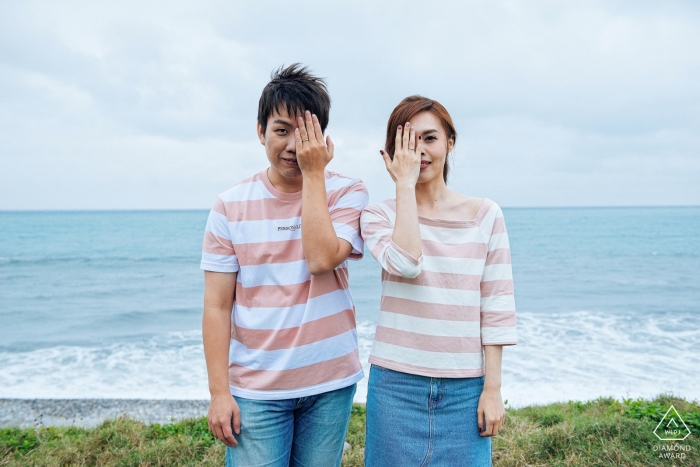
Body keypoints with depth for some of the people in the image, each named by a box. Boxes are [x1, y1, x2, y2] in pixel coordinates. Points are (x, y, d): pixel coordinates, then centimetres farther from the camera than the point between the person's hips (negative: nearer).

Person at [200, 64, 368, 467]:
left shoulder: (347, 193, -3)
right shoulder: (231, 205, -3)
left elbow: (322, 259, -21)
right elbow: (217, 306, -3)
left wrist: (314, 174, -16)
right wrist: (219, 392, -5)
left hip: (330, 384, 1)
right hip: (255, 389, 0)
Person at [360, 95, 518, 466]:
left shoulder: (485, 215, 0)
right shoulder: (378, 215, -1)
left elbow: (496, 307, -1)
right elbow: (406, 264, -22)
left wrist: (493, 388, -2)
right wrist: (404, 184, -16)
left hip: (466, 386, 1)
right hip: (396, 381, 0)